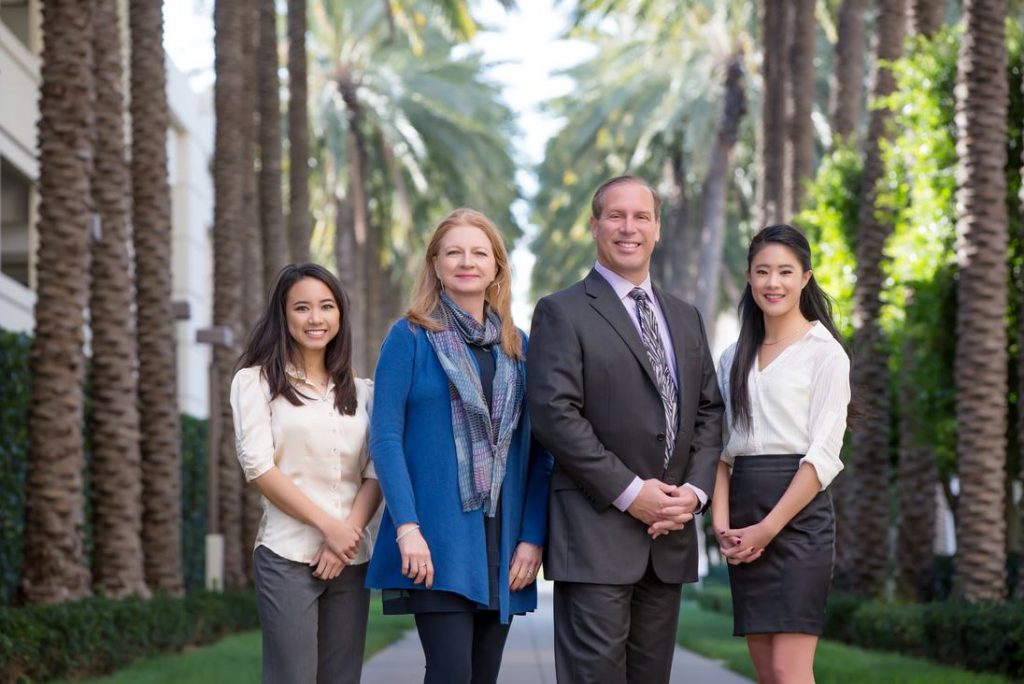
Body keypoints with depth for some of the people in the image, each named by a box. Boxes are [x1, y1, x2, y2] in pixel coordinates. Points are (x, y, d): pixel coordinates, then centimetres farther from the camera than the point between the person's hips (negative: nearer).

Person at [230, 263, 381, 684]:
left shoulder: (360, 392, 14)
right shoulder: (256, 381, 2)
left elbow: (375, 473, 7)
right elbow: (259, 467, -7)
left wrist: (349, 533, -10)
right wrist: (327, 525, -13)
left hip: (351, 558, 5)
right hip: (288, 556, -4)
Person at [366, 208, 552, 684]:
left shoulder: (518, 347, 13)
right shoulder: (410, 337, 1)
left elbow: (537, 452, 11)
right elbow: (385, 439, -6)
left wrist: (533, 537, 0)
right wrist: (407, 528, -16)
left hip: (502, 547, 4)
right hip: (435, 542, -4)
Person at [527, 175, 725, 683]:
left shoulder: (686, 318, 18)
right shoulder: (562, 313, -2)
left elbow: (708, 412, 16)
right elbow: (554, 414, -12)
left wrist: (695, 489, -2)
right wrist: (629, 492, -15)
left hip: (669, 534, 6)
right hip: (595, 531, -6)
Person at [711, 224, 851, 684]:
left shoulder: (825, 352, -2)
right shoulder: (735, 358, 16)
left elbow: (824, 454, -10)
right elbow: (721, 445, 13)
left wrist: (768, 528, -15)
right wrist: (722, 523, -3)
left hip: (798, 512, -6)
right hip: (743, 515, 6)